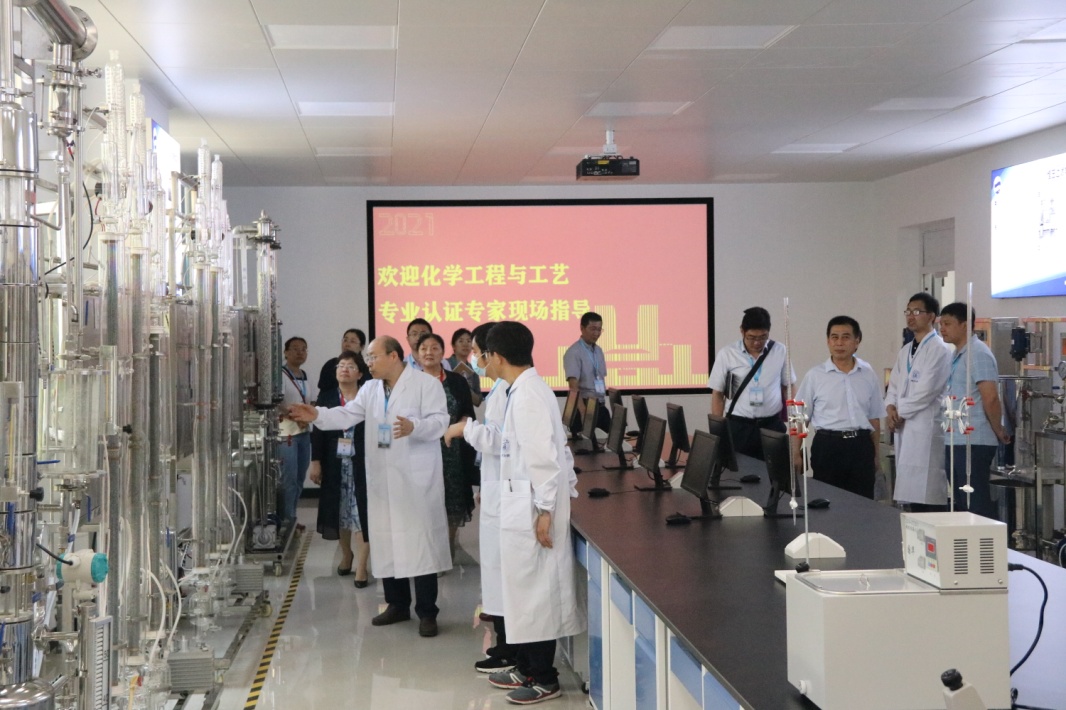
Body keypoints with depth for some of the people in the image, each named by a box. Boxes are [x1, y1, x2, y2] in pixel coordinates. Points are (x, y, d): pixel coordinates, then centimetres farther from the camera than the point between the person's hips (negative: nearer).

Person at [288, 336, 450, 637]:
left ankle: (427, 612, 0)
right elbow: (347, 415, 6)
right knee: (385, 541, 11)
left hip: (416, 478, -7)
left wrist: (414, 427, -32)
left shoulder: (426, 383, -5)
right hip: (382, 478, 7)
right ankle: (397, 604, 23)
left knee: (420, 541, -6)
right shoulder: (370, 390, 16)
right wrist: (317, 415, -9)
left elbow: (439, 421, -14)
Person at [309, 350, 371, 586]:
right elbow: (318, 431, 4)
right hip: (335, 463, 3)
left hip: (362, 463, -3)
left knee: (362, 511, -5)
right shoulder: (327, 397, 6)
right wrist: (316, 461, -4)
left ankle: (361, 565, -2)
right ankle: (346, 554, 33)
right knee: (339, 511, 12)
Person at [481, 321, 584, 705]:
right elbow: (556, 449, 15)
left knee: (535, 587, -1)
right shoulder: (524, 389, 11)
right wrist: (569, 486, 17)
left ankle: (544, 678, 9)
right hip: (521, 504, 10)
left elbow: (544, 455, -21)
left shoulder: (527, 394, -18)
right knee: (524, 587, 16)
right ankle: (526, 666, 26)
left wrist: (545, 510, -19)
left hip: (532, 506, -10)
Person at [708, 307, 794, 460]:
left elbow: (787, 389, 9)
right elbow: (717, 394, 1)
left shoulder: (780, 352, 1)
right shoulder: (727, 354, -3)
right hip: (738, 427, -1)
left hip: (772, 425, 1)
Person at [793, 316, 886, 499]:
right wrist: (795, 455, -3)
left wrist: (875, 455, 13)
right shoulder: (815, 375, 0)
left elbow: (874, 418, 14)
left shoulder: (869, 375, 8)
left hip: (861, 446, 2)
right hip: (828, 445, -2)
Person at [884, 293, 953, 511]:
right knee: (911, 491, 8)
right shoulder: (905, 351, 19)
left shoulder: (938, 349, -7)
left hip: (926, 429, -8)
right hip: (904, 428, 8)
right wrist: (890, 408, -1)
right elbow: (894, 386, 19)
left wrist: (900, 412, -6)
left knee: (929, 497, -10)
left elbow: (926, 390, -13)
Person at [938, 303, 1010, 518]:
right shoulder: (957, 355, 15)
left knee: (977, 506, -5)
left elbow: (990, 398, -18)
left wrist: (999, 432, -8)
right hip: (954, 442, 9)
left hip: (973, 443, -9)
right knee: (961, 504, 13)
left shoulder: (977, 354, -12)